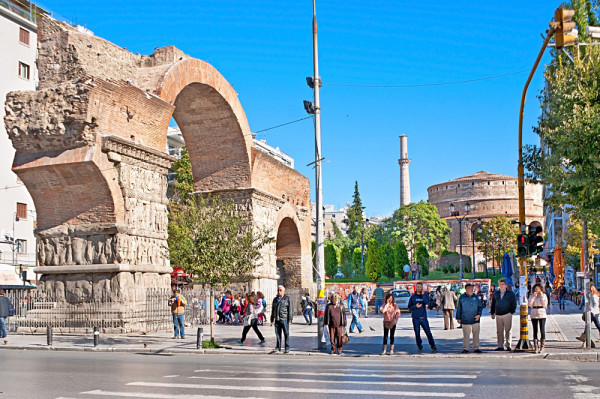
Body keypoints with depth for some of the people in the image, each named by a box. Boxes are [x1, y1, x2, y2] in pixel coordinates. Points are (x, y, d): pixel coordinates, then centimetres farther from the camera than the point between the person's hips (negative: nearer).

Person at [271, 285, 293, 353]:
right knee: (277, 334, 5)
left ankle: (287, 348, 3)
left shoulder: (288, 299, 2)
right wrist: (272, 320, 16)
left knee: (286, 334, -2)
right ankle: (278, 347, 13)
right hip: (277, 320, 4)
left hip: (284, 319, -4)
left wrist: (290, 320, -9)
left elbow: (290, 310, -2)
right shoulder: (275, 299, 17)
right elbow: (273, 310, 21)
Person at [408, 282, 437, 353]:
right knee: (417, 333, 4)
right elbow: (409, 307, 7)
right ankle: (420, 347, 15)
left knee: (428, 332, -4)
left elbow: (427, 302, -14)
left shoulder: (425, 295, 5)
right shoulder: (413, 296, 6)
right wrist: (415, 306, -10)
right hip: (415, 318, 1)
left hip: (423, 317, -1)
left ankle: (433, 346, 5)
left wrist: (423, 294, -16)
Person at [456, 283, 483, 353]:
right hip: (465, 320, -2)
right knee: (466, 335, -1)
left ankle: (476, 348, 16)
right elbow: (459, 308, 6)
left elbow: (480, 306, 13)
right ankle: (465, 348, 9)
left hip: (475, 319, 2)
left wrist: (479, 314, -1)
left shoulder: (475, 297, 8)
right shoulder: (462, 297, 2)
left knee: (476, 334, 6)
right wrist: (458, 318, 6)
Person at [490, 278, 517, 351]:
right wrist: (492, 313, 14)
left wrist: (511, 312, -4)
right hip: (498, 314, 3)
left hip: (507, 314, -3)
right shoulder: (495, 293, 13)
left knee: (508, 330, -4)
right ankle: (500, 346, 9)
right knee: (499, 331, 4)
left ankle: (508, 345, 1)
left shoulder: (510, 293, 5)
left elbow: (514, 303, 6)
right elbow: (493, 303, 18)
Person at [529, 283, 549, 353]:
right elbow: (529, 304, -6)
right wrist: (534, 296, -11)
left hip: (542, 315, -1)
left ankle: (542, 347, 4)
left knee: (542, 331, -2)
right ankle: (536, 347, 7)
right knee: (535, 331, 3)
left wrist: (541, 296, -11)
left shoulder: (544, 295, 3)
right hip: (534, 315, 2)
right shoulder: (531, 295, 6)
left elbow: (545, 304, -10)